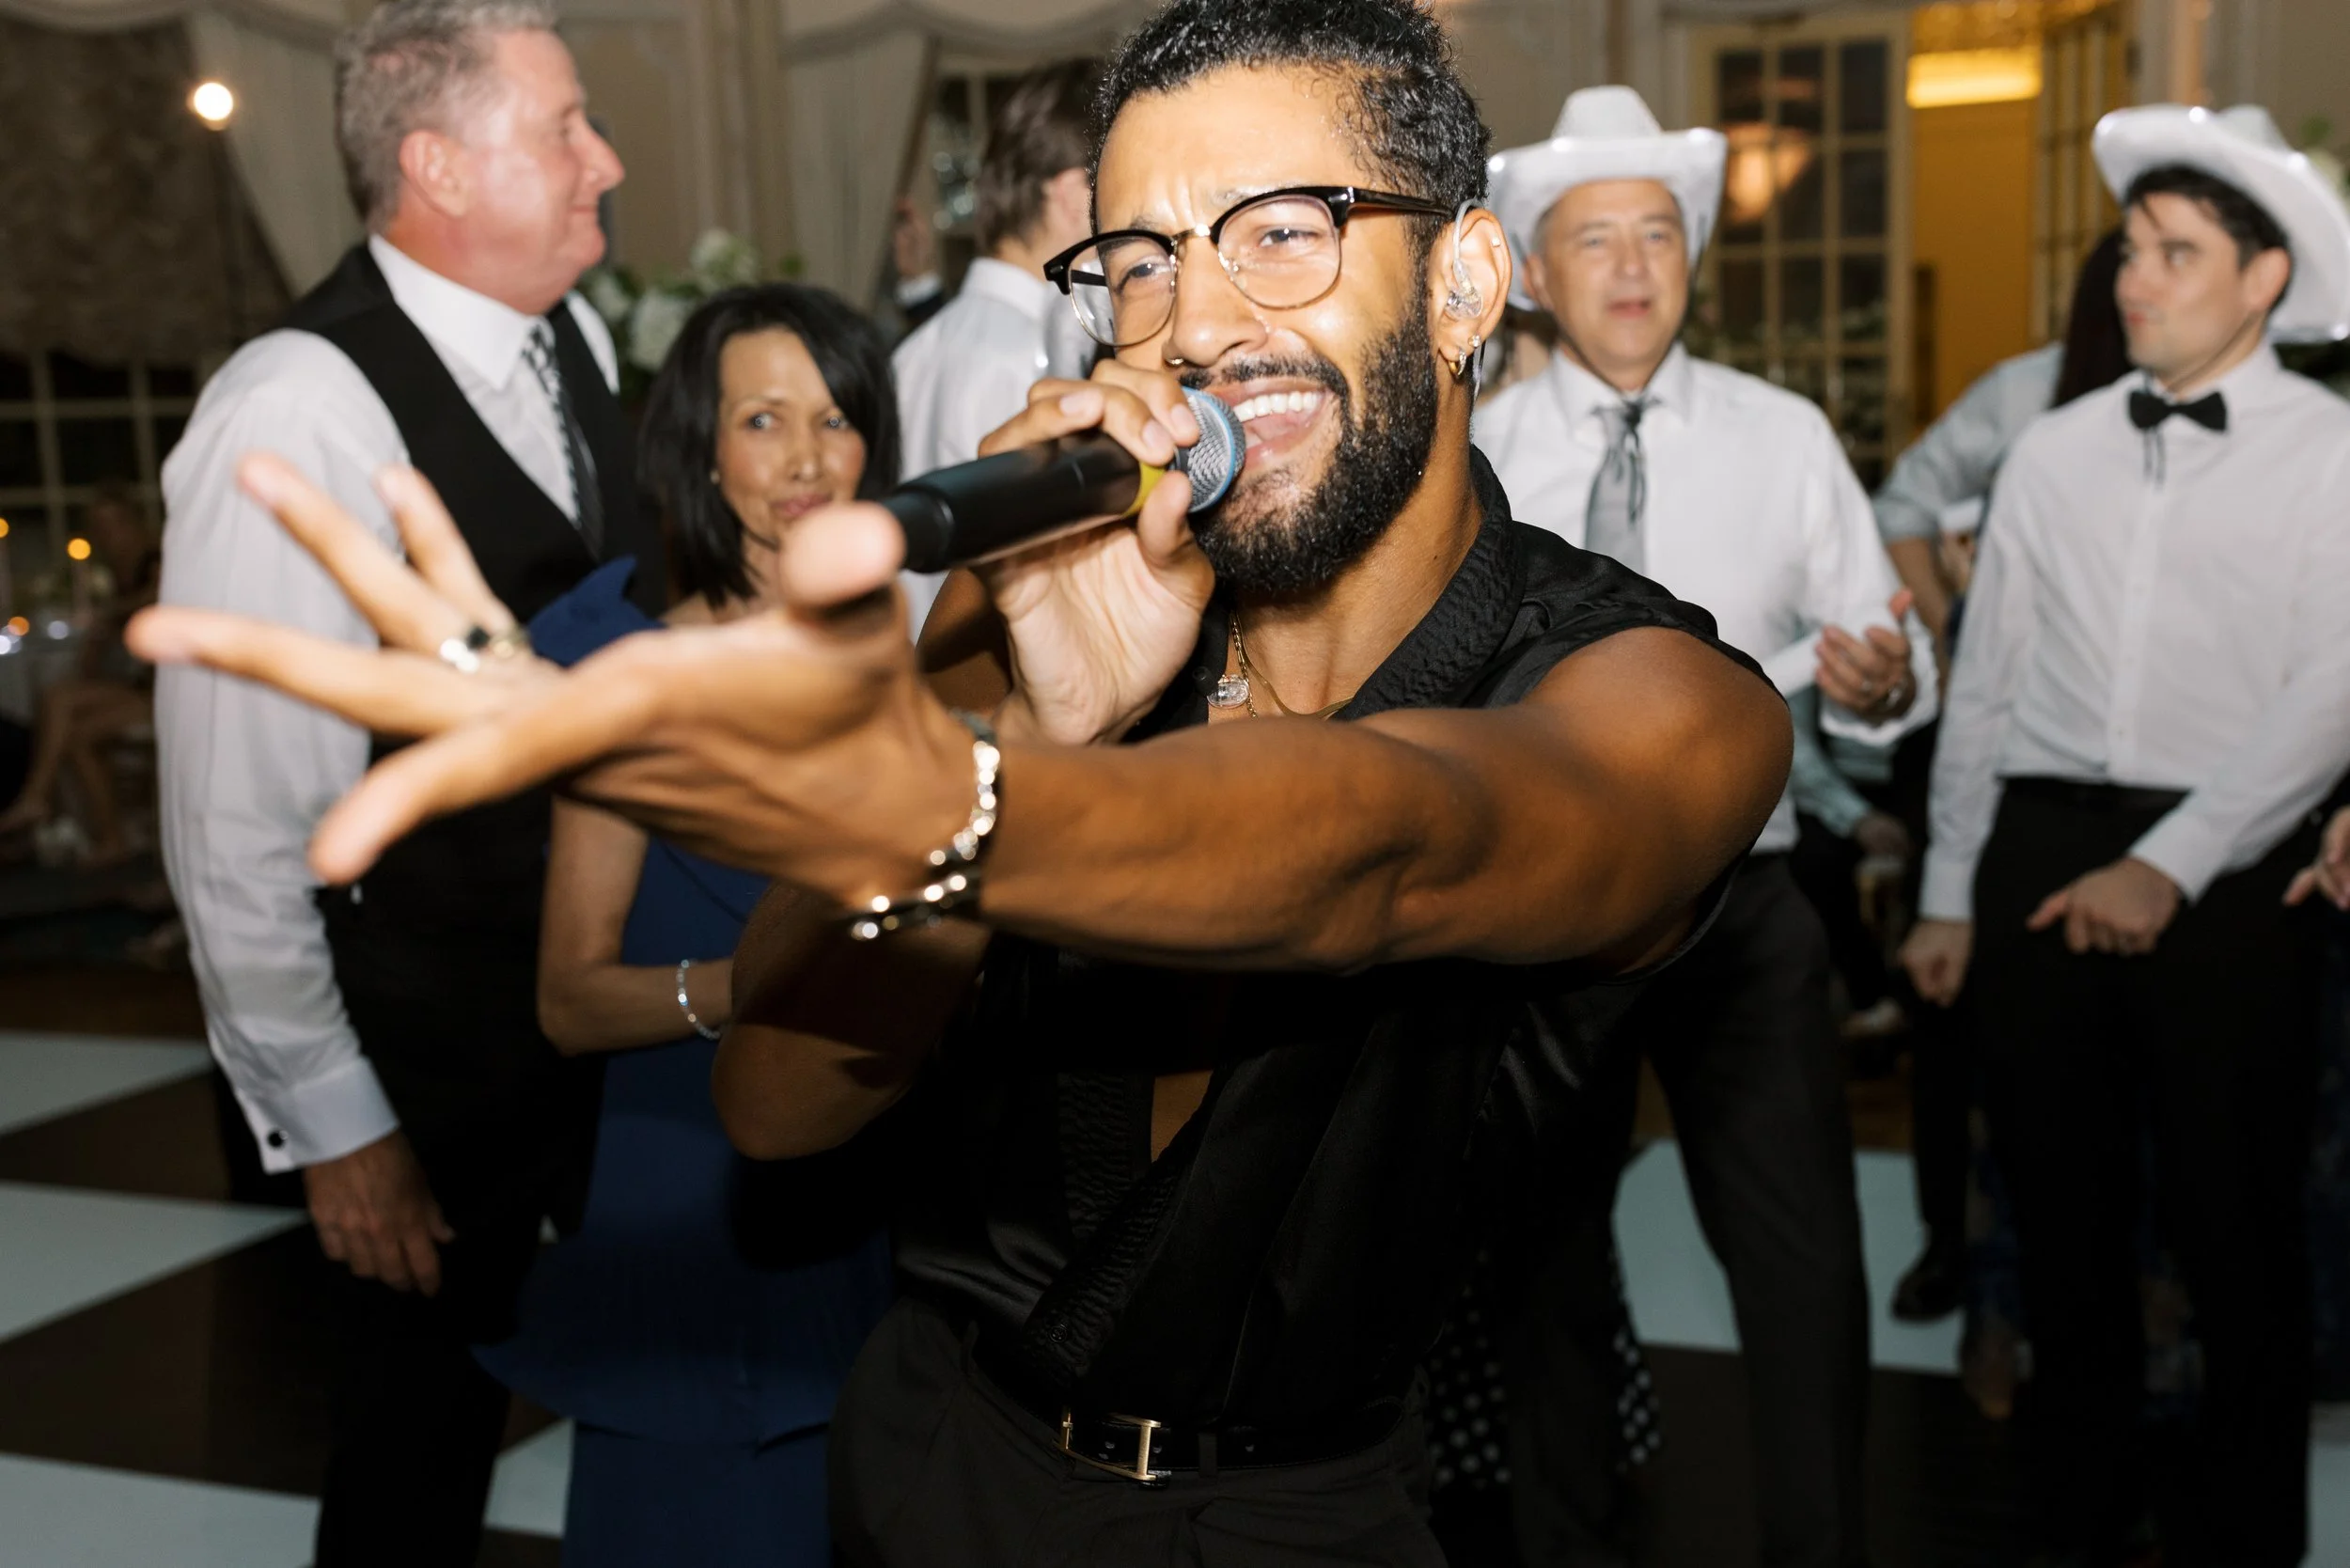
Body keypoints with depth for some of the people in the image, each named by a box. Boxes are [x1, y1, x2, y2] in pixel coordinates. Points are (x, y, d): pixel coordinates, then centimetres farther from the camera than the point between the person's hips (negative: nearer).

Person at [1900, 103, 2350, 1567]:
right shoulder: (2054, 450, 10)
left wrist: (2167, 867, -16)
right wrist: (1950, 895, 11)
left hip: (2224, 872, -3)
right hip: (2039, 848, 4)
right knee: (2064, 1213, 12)